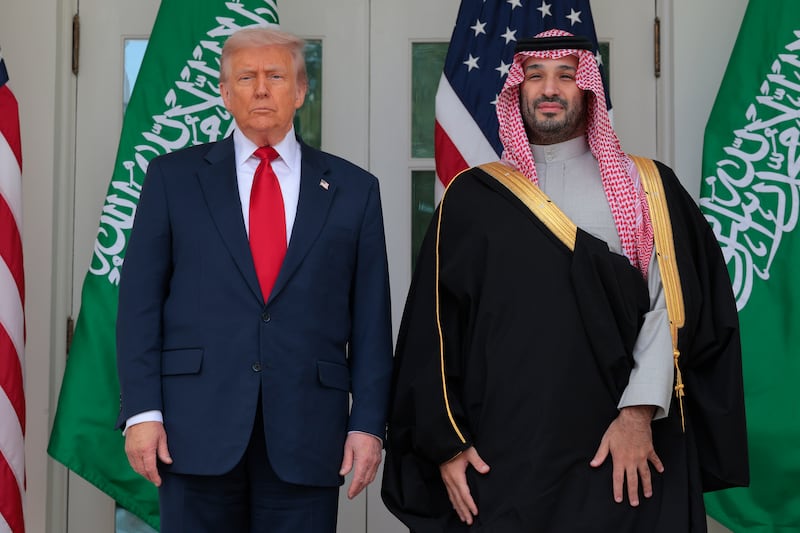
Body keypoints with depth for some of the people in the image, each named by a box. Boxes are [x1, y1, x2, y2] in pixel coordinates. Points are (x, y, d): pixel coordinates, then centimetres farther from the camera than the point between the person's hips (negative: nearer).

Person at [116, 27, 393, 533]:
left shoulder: (354, 189, 8)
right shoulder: (174, 178, 7)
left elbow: (370, 319, 6)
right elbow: (140, 301, 3)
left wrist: (368, 424, -1)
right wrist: (142, 412, -5)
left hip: (307, 434, 1)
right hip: (197, 428, 0)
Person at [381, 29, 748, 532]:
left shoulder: (647, 187, 6)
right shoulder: (473, 196, 7)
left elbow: (671, 302, -3)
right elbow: (435, 328, 6)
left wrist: (639, 413, -14)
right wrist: (445, 442, -1)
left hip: (622, 451, 0)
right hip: (504, 453, 0)